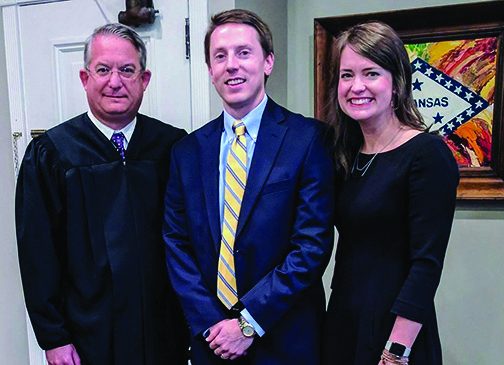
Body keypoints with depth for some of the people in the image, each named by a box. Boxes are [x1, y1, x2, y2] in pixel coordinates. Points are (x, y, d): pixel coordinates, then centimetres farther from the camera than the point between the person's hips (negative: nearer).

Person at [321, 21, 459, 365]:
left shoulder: (428, 153, -15)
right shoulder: (347, 156, 4)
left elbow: (427, 264, -18)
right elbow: (349, 251, 8)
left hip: (395, 332, -6)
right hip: (342, 322, 6)